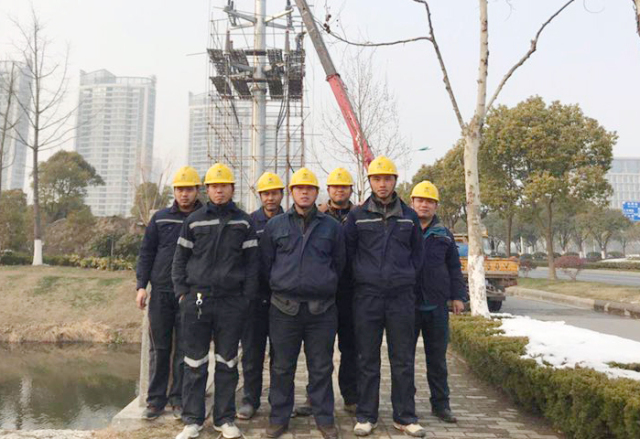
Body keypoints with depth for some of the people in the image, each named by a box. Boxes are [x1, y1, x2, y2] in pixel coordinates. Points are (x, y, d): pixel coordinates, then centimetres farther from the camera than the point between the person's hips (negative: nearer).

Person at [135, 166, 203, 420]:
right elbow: (146, 253, 9)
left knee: (184, 351, 5)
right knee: (159, 348, 8)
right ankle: (156, 399, 18)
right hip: (160, 292, 2)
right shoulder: (160, 218, 7)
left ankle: (178, 399, 17)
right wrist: (141, 285, 1)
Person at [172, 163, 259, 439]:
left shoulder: (244, 222, 5)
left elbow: (251, 263, 5)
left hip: (232, 302, 0)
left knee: (227, 362, 9)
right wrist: (182, 293, 1)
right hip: (196, 299, 0)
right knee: (194, 363, 6)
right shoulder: (194, 221, 6)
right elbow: (179, 260, 10)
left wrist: (247, 298, -2)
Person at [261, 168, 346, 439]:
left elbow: (338, 263, 16)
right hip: (284, 307, 0)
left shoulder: (331, 227, 7)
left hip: (322, 309, 0)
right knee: (282, 367, 8)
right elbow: (266, 263, 13)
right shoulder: (275, 226, 6)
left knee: (321, 367, 8)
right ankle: (279, 417, 22)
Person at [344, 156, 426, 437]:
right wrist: (362, 276, 8)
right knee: (368, 361, 5)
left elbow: (417, 251, 18)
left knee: (403, 360, 6)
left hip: (402, 297, 1)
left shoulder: (409, 216, 9)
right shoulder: (357, 216, 3)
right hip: (367, 297, -1)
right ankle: (366, 416, 17)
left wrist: (407, 276, 11)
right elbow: (347, 251, 10)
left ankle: (405, 416, 18)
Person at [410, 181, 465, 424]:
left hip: (437, 306, 2)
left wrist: (458, 296, 5)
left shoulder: (444, 234, 10)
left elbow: (454, 268, 12)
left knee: (437, 357, 11)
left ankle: (440, 403, 22)